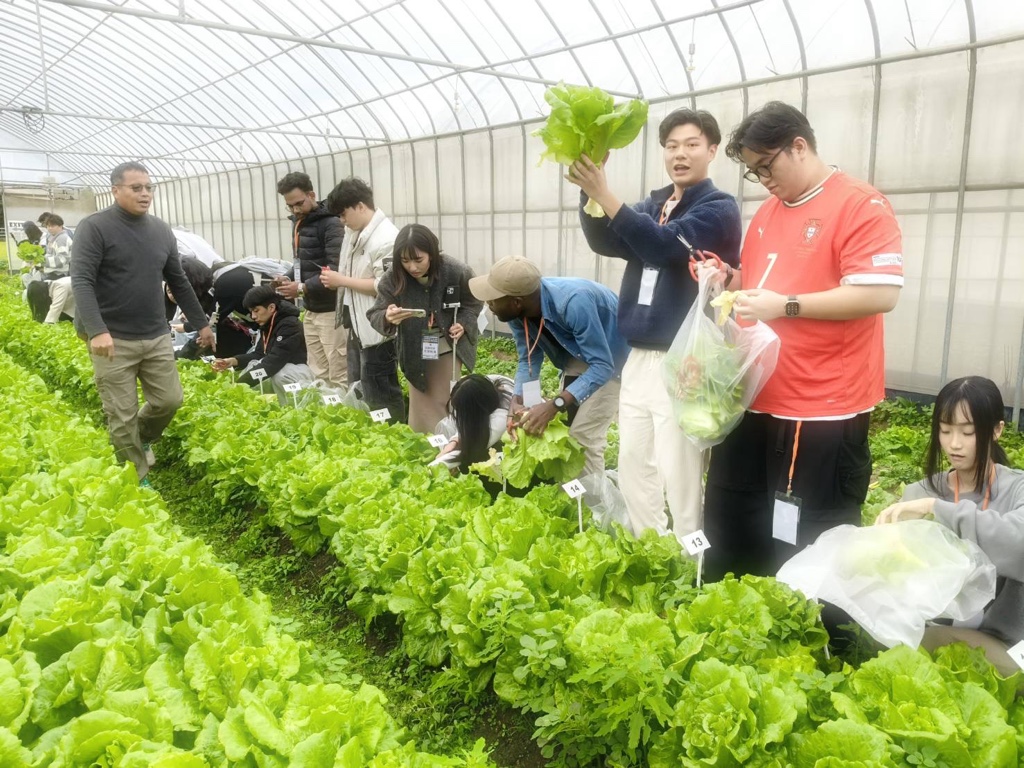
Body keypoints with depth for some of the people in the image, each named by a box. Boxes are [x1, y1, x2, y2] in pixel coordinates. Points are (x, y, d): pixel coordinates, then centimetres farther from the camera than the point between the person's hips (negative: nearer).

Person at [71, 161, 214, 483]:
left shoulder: (161, 230, 9)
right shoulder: (95, 227, -8)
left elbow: (178, 282, 17)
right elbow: (81, 281, -16)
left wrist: (202, 323, 19)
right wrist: (96, 331, -29)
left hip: (156, 337, 5)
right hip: (114, 340, -5)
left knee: (169, 400, 9)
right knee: (123, 416, 1)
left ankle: (141, 440, 39)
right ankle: (137, 481, 17)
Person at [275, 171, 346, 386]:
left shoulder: (330, 224, -12)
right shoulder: (298, 223, 15)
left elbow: (337, 270, -22)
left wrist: (302, 288, -20)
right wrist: (290, 279, 4)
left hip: (330, 310, -8)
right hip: (311, 310, 8)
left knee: (339, 377, -4)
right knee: (318, 375, 12)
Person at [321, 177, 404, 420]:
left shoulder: (386, 238, -19)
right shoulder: (354, 232, 10)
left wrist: (342, 280, -18)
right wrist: (336, 280, 3)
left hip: (377, 330, -10)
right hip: (357, 326, 10)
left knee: (379, 399, 1)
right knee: (358, 393, 21)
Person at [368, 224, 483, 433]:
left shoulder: (457, 272, -20)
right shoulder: (393, 278, -20)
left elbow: (473, 303, -2)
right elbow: (374, 315, -17)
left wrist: (463, 324, -20)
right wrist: (387, 318, -40)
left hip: (448, 349, -1)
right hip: (415, 352, 1)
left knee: (447, 403, 5)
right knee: (420, 409, 10)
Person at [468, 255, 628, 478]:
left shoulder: (573, 303, -40)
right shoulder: (517, 313, -18)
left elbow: (602, 365, -37)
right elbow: (528, 359, -6)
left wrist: (554, 405, -44)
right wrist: (517, 401, -24)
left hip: (612, 358, -7)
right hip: (577, 356, 7)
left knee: (584, 435, -14)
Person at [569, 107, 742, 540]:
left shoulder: (719, 208, -5)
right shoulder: (653, 204, 15)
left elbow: (666, 245, -22)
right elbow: (605, 243, -1)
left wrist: (604, 193, -26)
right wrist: (588, 192, -18)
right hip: (640, 356, 7)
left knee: (678, 475, -4)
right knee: (633, 465, 12)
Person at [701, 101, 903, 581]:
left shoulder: (861, 205, -10)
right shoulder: (766, 213, 14)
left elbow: (881, 293, -19)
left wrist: (785, 305, -21)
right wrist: (727, 280, 6)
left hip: (822, 413, -8)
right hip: (754, 402, 8)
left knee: (812, 552, 3)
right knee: (728, 534, 17)